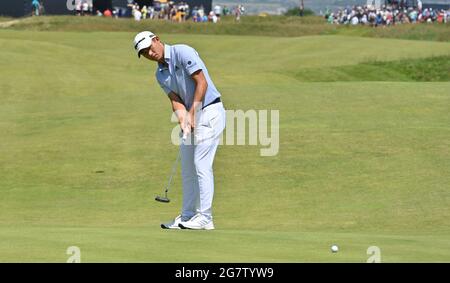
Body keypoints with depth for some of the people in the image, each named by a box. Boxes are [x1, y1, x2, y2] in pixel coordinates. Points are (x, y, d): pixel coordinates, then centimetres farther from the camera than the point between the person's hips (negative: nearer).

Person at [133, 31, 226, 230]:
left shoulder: (183, 53, -13)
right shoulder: (160, 74, 11)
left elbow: (202, 82, -18)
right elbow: (176, 100, 2)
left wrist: (192, 113, -19)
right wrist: (183, 120, -17)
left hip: (209, 112, -9)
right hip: (191, 116, 9)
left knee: (201, 165, -12)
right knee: (187, 167, 11)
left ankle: (205, 218, -11)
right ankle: (188, 216, 17)